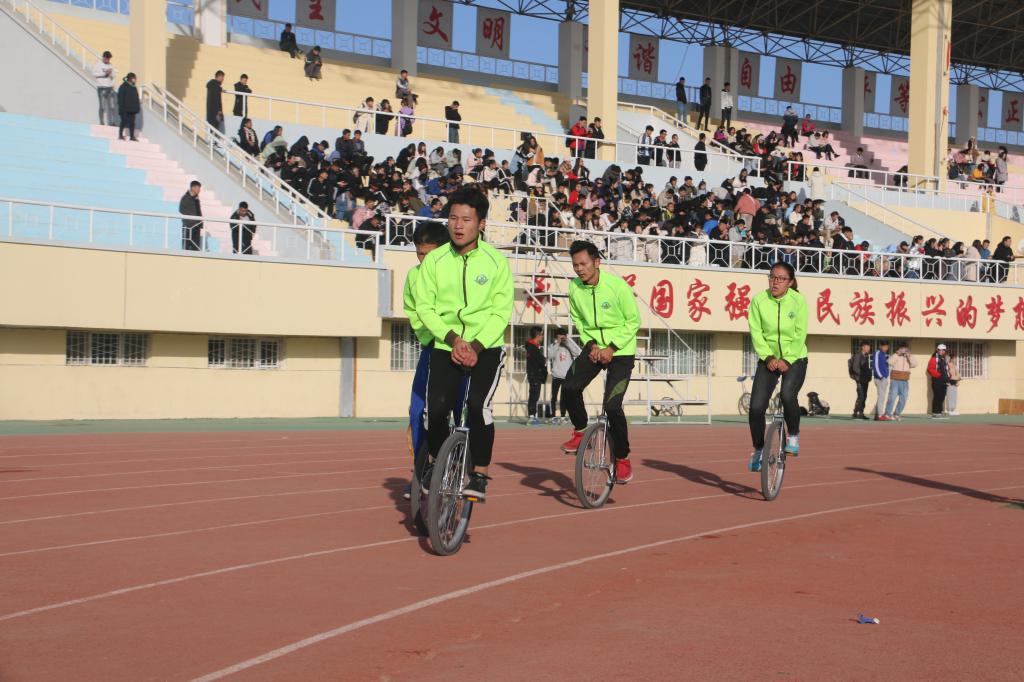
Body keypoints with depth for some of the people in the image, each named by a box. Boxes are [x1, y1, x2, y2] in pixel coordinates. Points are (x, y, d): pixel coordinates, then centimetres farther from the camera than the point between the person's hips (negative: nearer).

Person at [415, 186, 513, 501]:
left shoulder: (496, 261, -5)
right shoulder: (434, 260, -2)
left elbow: (501, 312, -6)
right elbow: (424, 307, -3)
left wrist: (475, 346, -17)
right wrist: (452, 338, -16)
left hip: (486, 348, -1)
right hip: (446, 347, 1)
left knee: (478, 405, -21)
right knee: (436, 408, -14)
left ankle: (480, 474, -5)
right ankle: (435, 462, 14)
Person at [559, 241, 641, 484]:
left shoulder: (617, 285, -18)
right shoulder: (574, 288, -6)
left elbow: (633, 321, -10)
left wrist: (611, 348, -17)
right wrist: (590, 344, -6)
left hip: (620, 350, -4)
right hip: (594, 347, 4)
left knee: (612, 405, -15)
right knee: (569, 387, -19)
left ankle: (622, 458, 3)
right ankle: (580, 431, 7)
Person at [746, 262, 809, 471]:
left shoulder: (798, 301, -11)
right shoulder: (759, 300, -9)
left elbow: (800, 335, -11)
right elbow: (756, 332, -7)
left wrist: (786, 360, -17)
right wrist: (768, 357, -15)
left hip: (794, 359, -2)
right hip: (768, 358, 2)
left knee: (788, 395, -28)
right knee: (756, 406, -9)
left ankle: (793, 436, -1)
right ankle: (758, 449, 12)